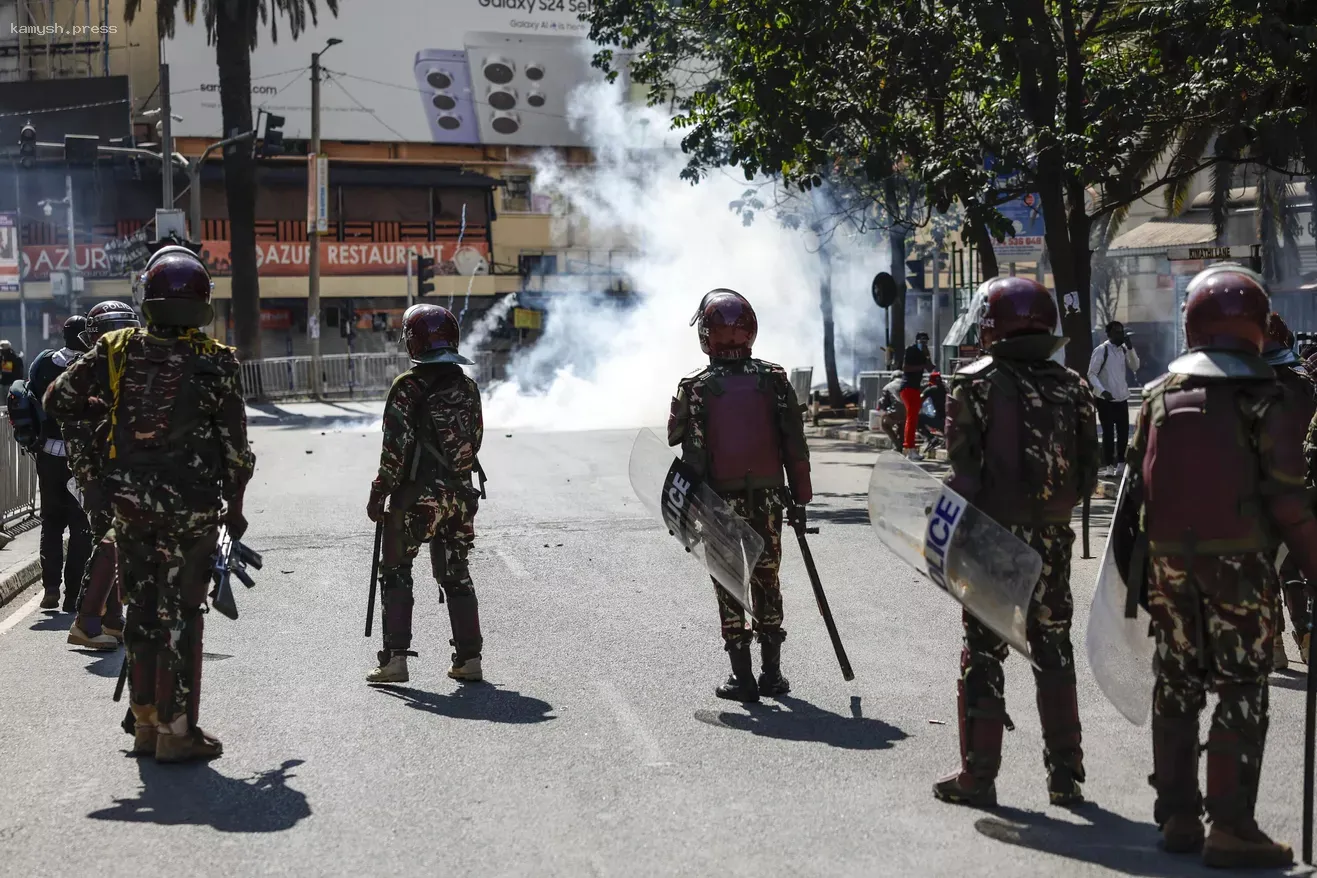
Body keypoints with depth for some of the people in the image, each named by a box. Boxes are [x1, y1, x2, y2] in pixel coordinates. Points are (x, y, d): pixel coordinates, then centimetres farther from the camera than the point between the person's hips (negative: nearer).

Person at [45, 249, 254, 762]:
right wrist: (234, 505, 8)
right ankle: (176, 732, 8)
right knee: (180, 617, 5)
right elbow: (234, 443, -5)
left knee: (142, 612, 16)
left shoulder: (117, 350, -2)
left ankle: (146, 723, 24)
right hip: (190, 509, -3)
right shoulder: (214, 362, -10)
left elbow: (58, 402, 1)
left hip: (129, 506, 3)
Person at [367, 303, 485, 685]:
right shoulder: (468, 387, 6)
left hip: (416, 495, -5)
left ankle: (395, 657, 0)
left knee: (395, 573, 5)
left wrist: (379, 495, -6)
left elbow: (396, 448, -14)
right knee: (456, 575, 14)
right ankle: (469, 658, 13)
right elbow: (474, 441, 11)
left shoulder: (409, 387, -12)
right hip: (460, 494, 5)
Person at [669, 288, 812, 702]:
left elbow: (686, 452, -5)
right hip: (768, 500, 2)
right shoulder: (774, 379, -2)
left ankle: (742, 676, 7)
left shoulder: (695, 388, -8)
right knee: (767, 581, 14)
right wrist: (800, 497, 6)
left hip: (720, 503, -2)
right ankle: (772, 673, 18)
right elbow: (795, 446, 0)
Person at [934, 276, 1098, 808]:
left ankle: (978, 777, 8)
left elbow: (965, 470, -13)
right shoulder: (1072, 388, 4)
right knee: (1054, 650, 14)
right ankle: (1065, 775, 18)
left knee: (983, 653, 4)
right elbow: (1088, 473, 7)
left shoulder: (975, 384, -8)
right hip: (1053, 540, 4)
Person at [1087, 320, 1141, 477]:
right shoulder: (1101, 350, -12)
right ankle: (1109, 465, 4)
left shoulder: (1124, 349, 7)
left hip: (1122, 398, 6)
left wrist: (1130, 348, -11)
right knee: (1108, 433, -2)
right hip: (1106, 399, -6)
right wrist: (1102, 391, -26)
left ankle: (1121, 463, 22)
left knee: (1123, 432, 10)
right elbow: (1091, 374, -13)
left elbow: (1135, 367, 1)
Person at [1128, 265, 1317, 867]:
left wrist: (1141, 567, 14)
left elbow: (1138, 477, 8)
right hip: (1239, 562, -4)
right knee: (1240, 694, 0)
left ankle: (1176, 817, 18)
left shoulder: (1160, 393, 6)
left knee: (1175, 687, 12)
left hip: (1169, 560, 4)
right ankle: (1230, 828, -2)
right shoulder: (1264, 398, -8)